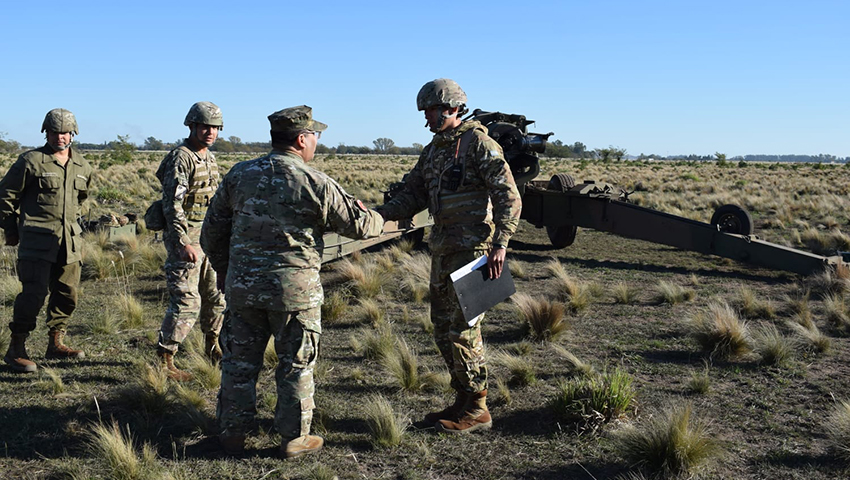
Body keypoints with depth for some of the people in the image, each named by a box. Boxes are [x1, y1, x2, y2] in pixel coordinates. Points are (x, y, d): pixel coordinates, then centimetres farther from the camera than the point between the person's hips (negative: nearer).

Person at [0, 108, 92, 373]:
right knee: (34, 293, -13)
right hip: (37, 240, -6)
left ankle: (56, 344, 23)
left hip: (69, 241, 6)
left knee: (67, 295, 10)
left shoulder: (82, 167, 11)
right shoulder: (31, 161, -6)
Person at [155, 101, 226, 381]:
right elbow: (172, 205, -20)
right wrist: (184, 243, -26)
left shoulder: (210, 158, 13)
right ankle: (164, 360, -1)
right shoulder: (180, 158, -14)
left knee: (216, 294, 16)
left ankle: (212, 346, 32)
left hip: (208, 238, 9)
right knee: (186, 302, -9)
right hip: (184, 238, -9)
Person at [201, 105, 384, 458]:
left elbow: (212, 230, 9)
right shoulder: (315, 184, -10)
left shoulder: (239, 175, 3)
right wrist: (378, 219, 21)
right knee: (296, 365, 10)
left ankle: (232, 433, 24)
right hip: (295, 290, -3)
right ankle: (294, 438, 19)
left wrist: (222, 269, 23)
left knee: (240, 362, 15)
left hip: (242, 285, 4)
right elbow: (359, 224, -2)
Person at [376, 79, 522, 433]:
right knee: (443, 328, 12)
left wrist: (500, 244, -23)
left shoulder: (478, 144, -10)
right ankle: (463, 401, 23)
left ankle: (476, 409, 4)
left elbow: (508, 197, -15)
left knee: (462, 327, -7)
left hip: (472, 248, -9)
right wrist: (379, 213, -2)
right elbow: (412, 196, 14)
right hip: (443, 248, 9)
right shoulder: (432, 151, 15)